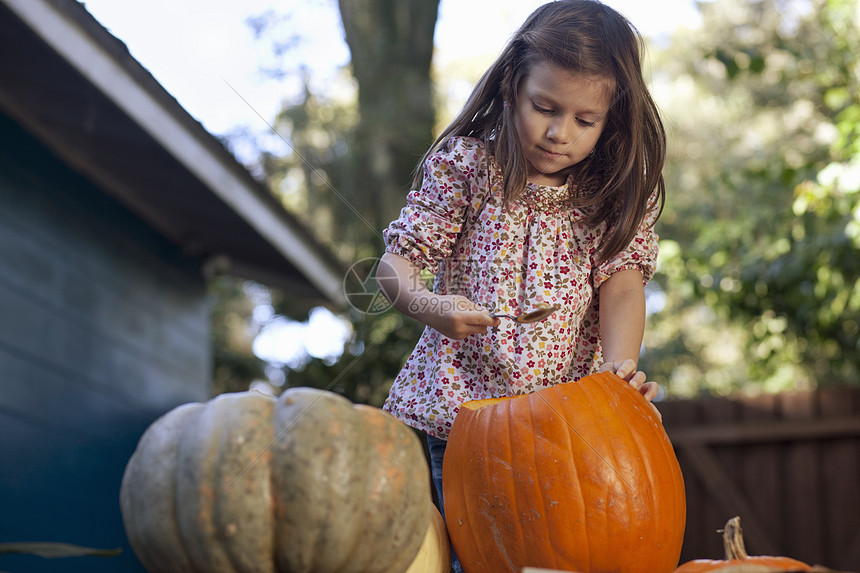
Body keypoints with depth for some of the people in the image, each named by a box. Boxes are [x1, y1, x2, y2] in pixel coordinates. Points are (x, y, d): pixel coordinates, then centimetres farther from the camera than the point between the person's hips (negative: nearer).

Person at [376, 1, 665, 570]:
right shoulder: (465, 169, -2)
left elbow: (622, 281, -8)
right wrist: (428, 305, -25)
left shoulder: (618, 194, 3)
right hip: (466, 401, -1)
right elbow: (397, 259, -2)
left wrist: (621, 362, -27)